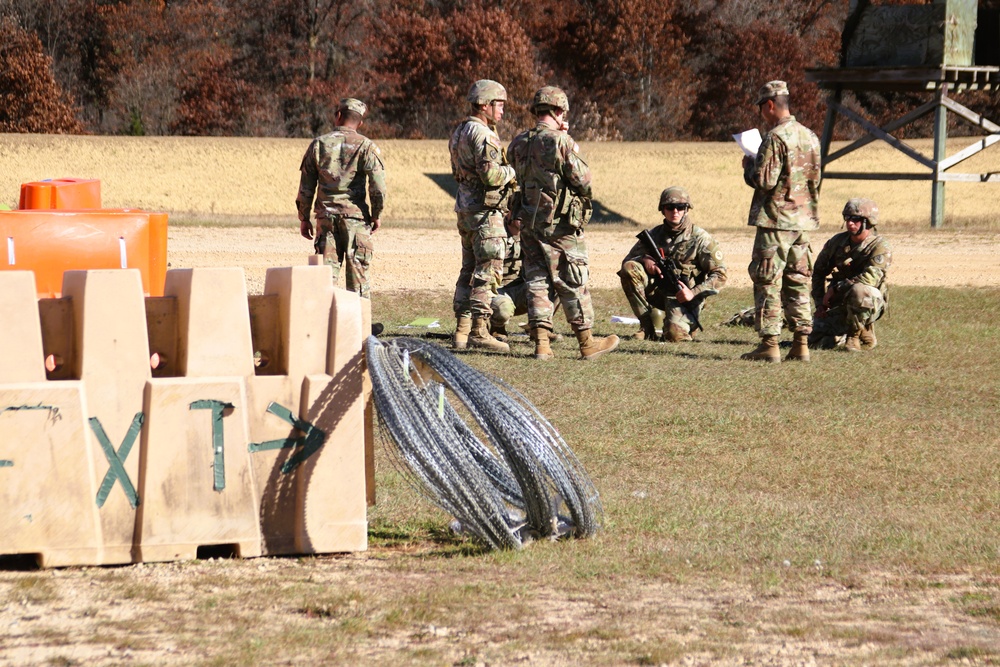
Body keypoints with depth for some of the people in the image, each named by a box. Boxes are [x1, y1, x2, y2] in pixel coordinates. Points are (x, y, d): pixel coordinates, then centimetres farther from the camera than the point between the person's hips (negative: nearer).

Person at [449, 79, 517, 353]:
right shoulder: (482, 134, -16)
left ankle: (462, 331, 13)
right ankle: (479, 331, -9)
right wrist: (512, 171, -5)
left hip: (465, 208, 10)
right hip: (484, 210, -10)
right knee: (487, 271, -7)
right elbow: (491, 175, -25)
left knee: (470, 270, 13)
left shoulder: (460, 132, 15)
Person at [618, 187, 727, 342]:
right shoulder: (655, 234, 6)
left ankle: (687, 323, 11)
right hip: (657, 292, 4)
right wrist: (644, 259, -14)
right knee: (629, 268, -19)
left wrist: (694, 293, -20)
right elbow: (627, 260, 10)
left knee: (674, 334, -31)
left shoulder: (700, 238, -6)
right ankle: (650, 324, -12)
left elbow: (719, 275, -8)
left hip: (683, 298, -4)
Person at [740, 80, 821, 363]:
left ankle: (769, 344, -5)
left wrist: (749, 167, -1)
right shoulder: (810, 137, 11)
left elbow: (764, 180, -18)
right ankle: (800, 344, 8)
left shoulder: (775, 138, -15)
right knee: (797, 282, 10)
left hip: (776, 219, -8)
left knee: (767, 282, -3)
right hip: (803, 220, 8)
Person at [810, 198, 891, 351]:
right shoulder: (837, 242, 4)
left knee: (858, 291, -40)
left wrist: (836, 288, -24)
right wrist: (821, 303, 4)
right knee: (817, 341, -11)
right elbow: (818, 271, 15)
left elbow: (871, 277, -28)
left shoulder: (880, 247, -13)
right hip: (839, 304, 5)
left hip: (870, 303, -5)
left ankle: (855, 335, -17)